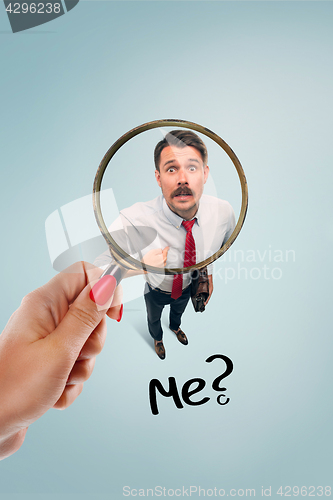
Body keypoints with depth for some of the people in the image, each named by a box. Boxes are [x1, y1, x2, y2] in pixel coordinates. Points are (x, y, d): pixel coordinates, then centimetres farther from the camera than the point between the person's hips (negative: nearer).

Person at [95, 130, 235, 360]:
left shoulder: (224, 212, -30)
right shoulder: (133, 220, -43)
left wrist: (208, 274, -2)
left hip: (189, 287, 3)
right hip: (156, 292, -2)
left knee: (179, 311, 38)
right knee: (154, 318, 33)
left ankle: (175, 327, 75)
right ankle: (157, 338, 70)